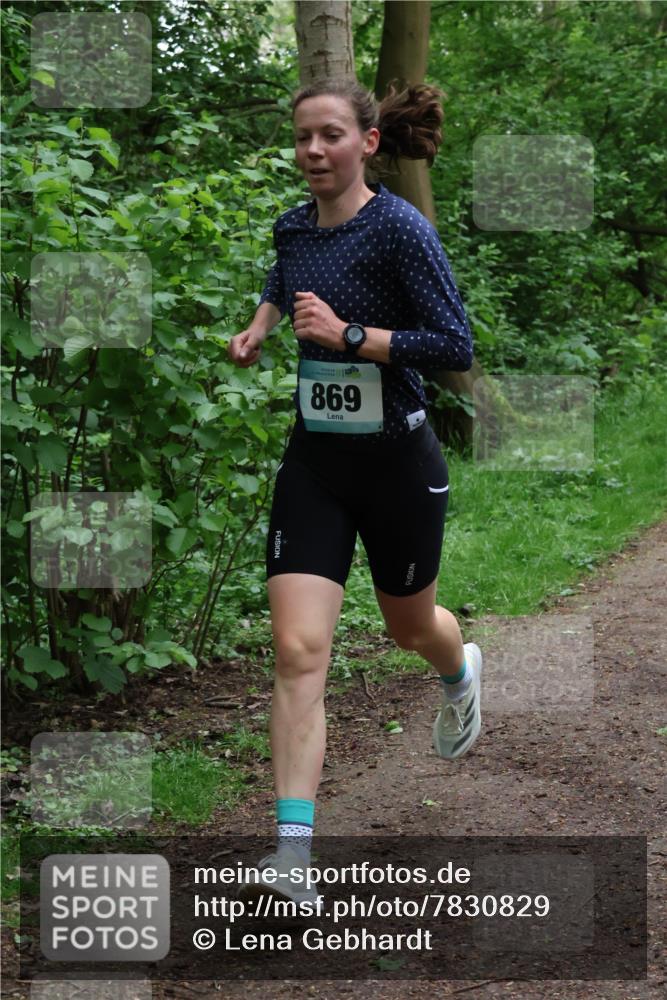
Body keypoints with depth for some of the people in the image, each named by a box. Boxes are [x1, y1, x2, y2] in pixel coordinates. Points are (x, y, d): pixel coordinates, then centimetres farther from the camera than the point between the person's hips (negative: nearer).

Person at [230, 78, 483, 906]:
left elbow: (456, 346, -20)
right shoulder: (292, 226, 3)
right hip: (314, 463, 4)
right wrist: (260, 325, 11)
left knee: (409, 624, 20)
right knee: (297, 651, -11)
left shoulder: (400, 228, -16)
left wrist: (347, 334, -24)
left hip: (397, 463, -4)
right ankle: (292, 854, -16)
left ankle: (462, 672, 60)